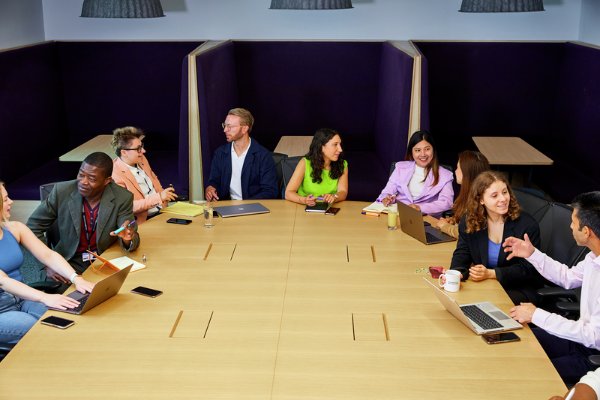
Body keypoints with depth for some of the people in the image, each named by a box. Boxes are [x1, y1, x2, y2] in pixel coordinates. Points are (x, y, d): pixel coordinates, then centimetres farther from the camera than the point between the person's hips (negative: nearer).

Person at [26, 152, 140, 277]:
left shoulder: (123, 198, -11)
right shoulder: (61, 191, -9)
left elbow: (133, 242, -10)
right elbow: (33, 227, -1)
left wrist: (128, 239, -36)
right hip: (71, 262, 0)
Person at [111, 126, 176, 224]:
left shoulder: (141, 159, 9)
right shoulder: (116, 175, -16)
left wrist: (163, 193, 9)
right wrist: (159, 197, -24)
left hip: (162, 211, 8)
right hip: (144, 221, -8)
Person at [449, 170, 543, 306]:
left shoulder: (527, 225, -10)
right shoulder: (469, 221, 1)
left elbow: (527, 268, -11)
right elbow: (462, 254, -1)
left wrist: (490, 273, -24)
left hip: (520, 289, -3)